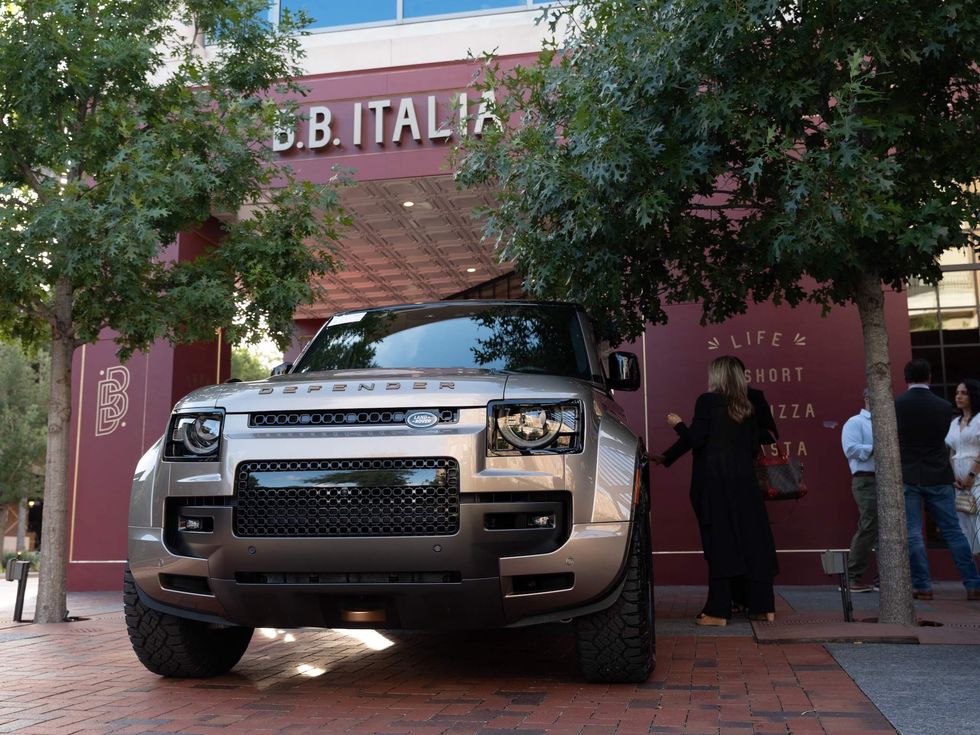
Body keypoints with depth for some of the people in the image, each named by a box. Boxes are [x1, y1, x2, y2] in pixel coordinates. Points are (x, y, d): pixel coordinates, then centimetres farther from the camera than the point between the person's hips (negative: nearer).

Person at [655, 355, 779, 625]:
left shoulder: (708, 401, -6)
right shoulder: (748, 408, 9)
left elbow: (694, 440, -11)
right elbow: (754, 448, 11)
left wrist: (678, 424, 8)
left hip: (714, 483, -4)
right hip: (744, 482, 5)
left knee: (719, 544, -2)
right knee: (753, 541, 8)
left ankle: (718, 611, -1)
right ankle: (762, 606, 14)